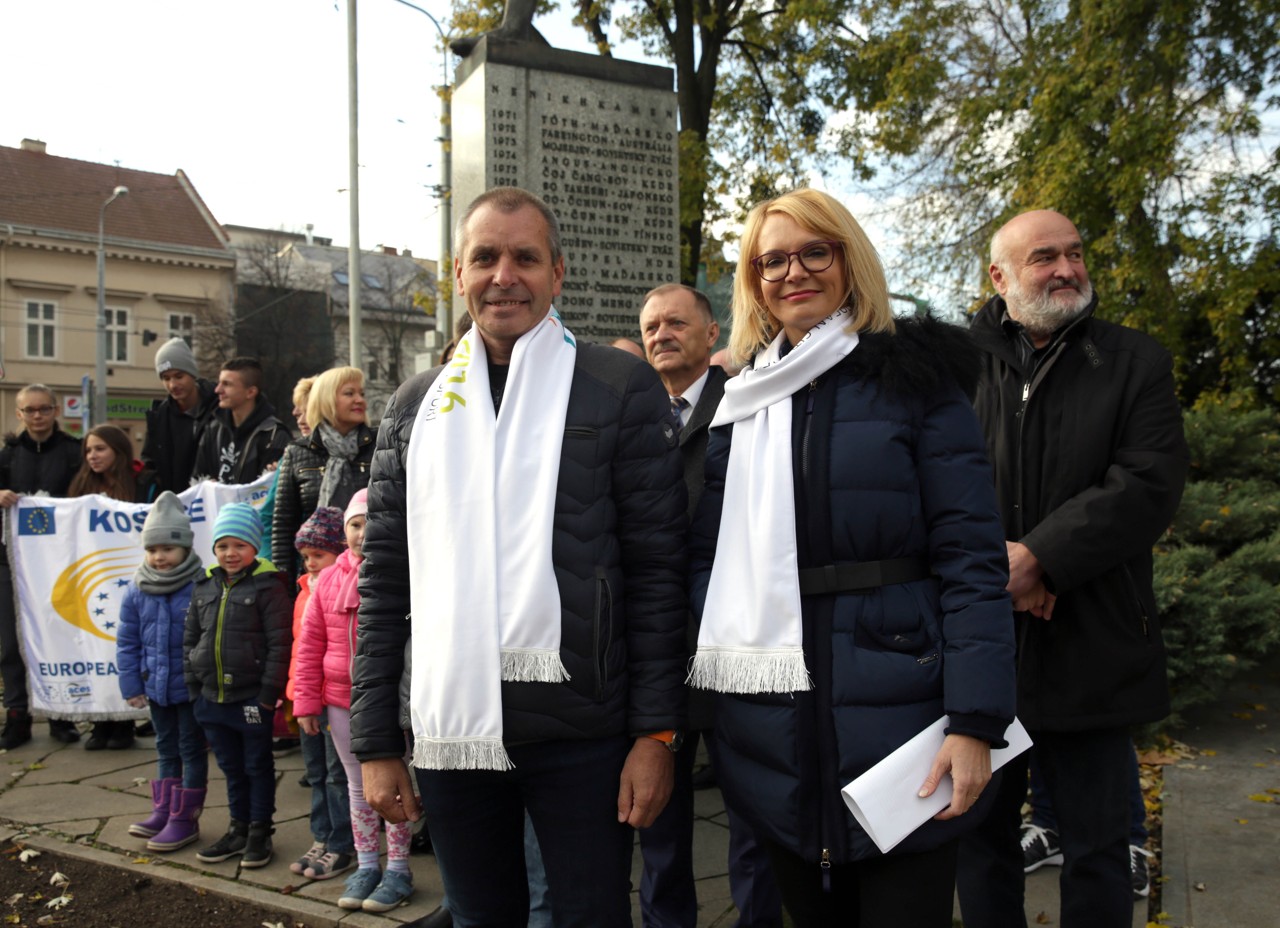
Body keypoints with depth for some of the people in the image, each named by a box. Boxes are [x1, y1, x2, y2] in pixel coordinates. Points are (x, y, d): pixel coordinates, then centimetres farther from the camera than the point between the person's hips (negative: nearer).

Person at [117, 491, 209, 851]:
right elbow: (127, 642, 6)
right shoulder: (137, 592, -1)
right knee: (166, 749, 20)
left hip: (191, 686, -6)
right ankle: (163, 810, 33)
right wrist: (132, 685, 3)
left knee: (192, 750, 8)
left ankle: (185, 818, 17)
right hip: (156, 686, 6)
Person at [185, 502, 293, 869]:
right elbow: (190, 639, 14)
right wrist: (193, 687, 8)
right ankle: (238, 828, 31)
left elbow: (280, 643, -13)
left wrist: (268, 693, -15)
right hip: (212, 698, 6)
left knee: (258, 766, 8)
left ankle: (259, 832, 21)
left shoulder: (267, 586, -10)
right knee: (231, 767, 18)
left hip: (251, 698, -6)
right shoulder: (204, 588, 9)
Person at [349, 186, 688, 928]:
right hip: (451, 729, 4)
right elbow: (384, 581, 9)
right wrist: (376, 741, 6)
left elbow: (657, 569, -5)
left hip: (581, 729, -3)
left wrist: (656, 730, -9)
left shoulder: (623, 389, -2)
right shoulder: (418, 406, 9)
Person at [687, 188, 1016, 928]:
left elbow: (972, 558, -8)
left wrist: (975, 721, -15)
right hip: (774, 735, 4)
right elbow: (708, 559, 10)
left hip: (895, 710, -3)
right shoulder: (737, 402, 11)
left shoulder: (915, 381, -1)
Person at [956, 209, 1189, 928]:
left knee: (1098, 854, 11)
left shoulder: (1136, 362, 3)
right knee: (982, 834, 15)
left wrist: (1037, 559, -19)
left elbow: (1149, 486, -10)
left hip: (1089, 652, 0)